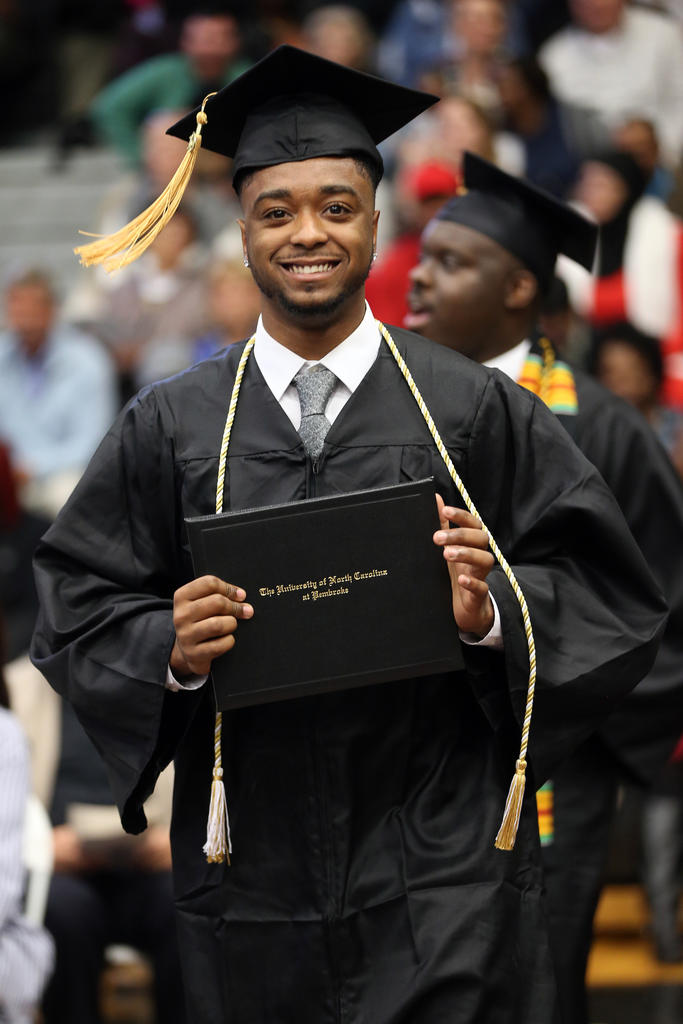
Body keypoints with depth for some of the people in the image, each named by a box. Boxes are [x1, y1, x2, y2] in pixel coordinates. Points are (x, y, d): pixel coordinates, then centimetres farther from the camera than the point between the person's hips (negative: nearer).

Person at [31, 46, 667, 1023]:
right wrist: (169, 648, -13)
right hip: (253, 889, 1)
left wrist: (495, 610, -16)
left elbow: (611, 596, 3)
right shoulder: (172, 426, 6)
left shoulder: (477, 411, 2)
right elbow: (73, 613, 6)